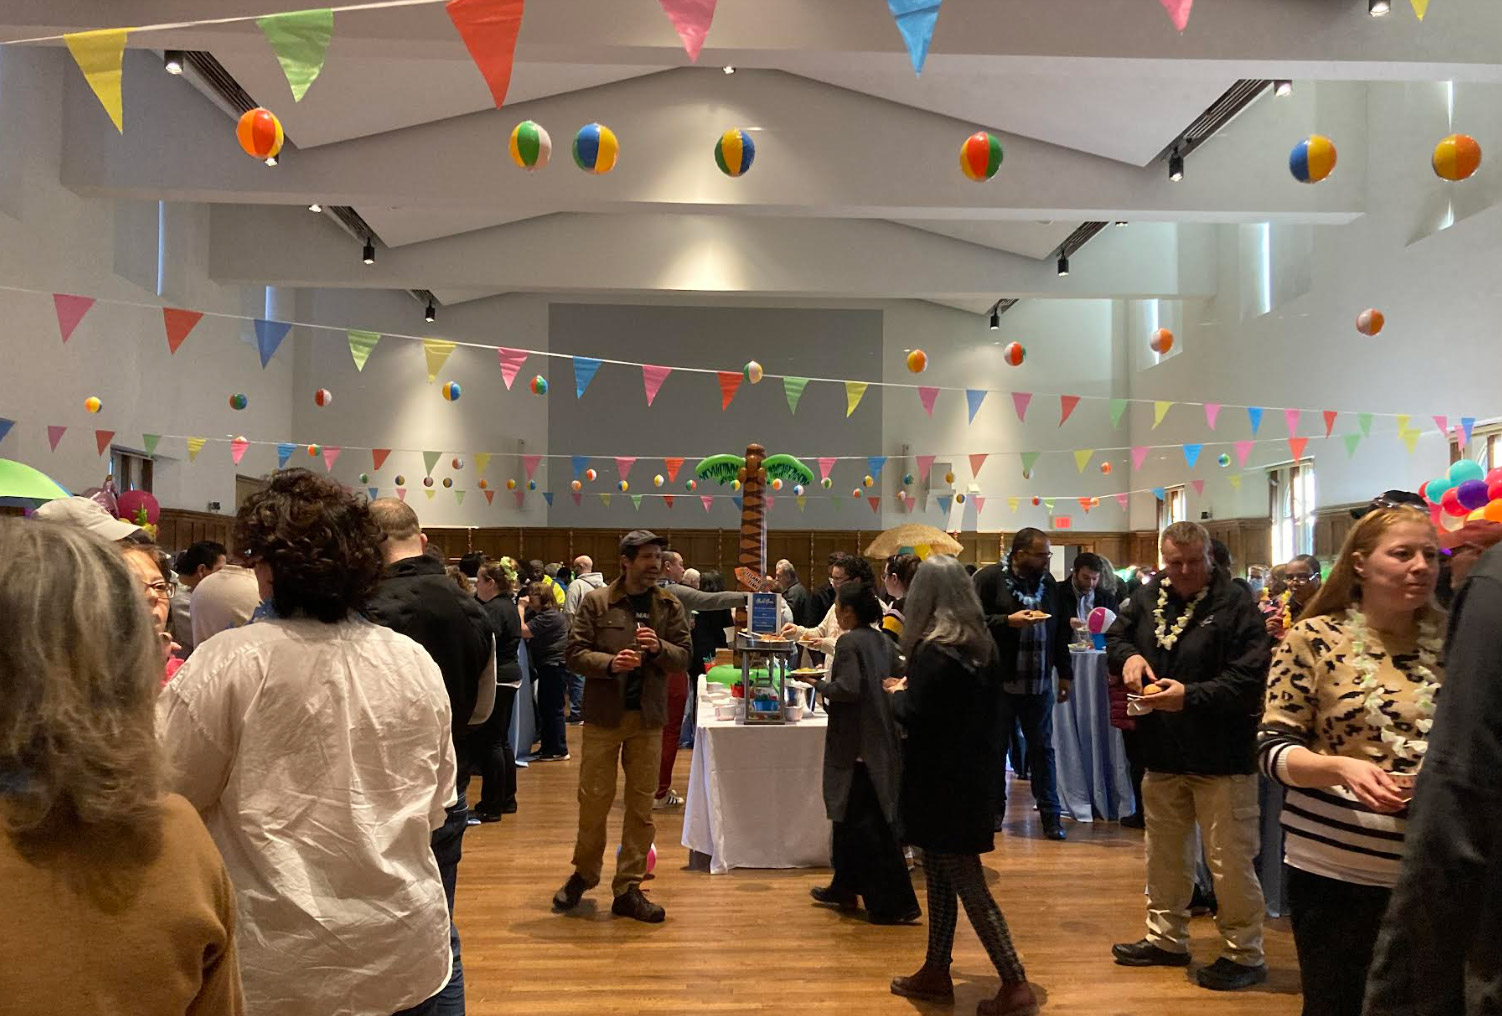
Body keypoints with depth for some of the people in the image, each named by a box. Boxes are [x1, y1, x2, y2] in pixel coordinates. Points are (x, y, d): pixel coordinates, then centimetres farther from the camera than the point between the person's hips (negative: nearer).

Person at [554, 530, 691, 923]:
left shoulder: (669, 606, 5)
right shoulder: (595, 602, -2)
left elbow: (685, 658, 3)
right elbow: (576, 654, -5)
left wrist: (659, 648, -17)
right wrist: (610, 662, -22)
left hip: (648, 717, 3)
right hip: (603, 714, -2)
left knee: (641, 806, 7)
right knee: (594, 800, 4)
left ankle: (628, 889, 18)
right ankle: (585, 872, 29)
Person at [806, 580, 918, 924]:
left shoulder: (849, 642, -15)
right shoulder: (885, 643, 9)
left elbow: (848, 689, -23)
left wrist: (819, 684, -9)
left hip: (856, 746, -8)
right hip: (883, 743, 8)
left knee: (863, 825, -2)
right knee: (850, 814, 20)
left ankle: (895, 902, -1)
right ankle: (844, 887, 32)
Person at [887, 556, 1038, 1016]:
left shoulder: (934, 651, -20)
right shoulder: (982, 645, 5)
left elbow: (913, 716, -23)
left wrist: (899, 692, -1)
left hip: (939, 780, -9)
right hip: (970, 771, 9)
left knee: (966, 882, -1)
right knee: (940, 875, 17)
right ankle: (935, 972, 27)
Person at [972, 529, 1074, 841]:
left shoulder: (1048, 583, 10)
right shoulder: (990, 578, -8)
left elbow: (1059, 631, 16)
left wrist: (1065, 672, 15)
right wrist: (1009, 621, -22)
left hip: (1039, 683, 4)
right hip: (1000, 682, -4)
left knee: (1042, 748, 8)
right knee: (996, 747, 8)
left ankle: (1050, 814, 16)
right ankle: (995, 811, 22)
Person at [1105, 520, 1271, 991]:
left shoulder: (1236, 604, -14)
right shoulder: (1147, 597, 4)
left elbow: (1249, 680, -20)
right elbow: (1114, 637, 18)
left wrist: (1190, 696, -28)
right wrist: (1128, 654, -4)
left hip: (1222, 757, -6)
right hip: (1163, 753, 6)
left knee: (1230, 860, 1)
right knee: (1164, 854, 19)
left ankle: (1244, 954, 18)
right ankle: (1166, 939, 35)